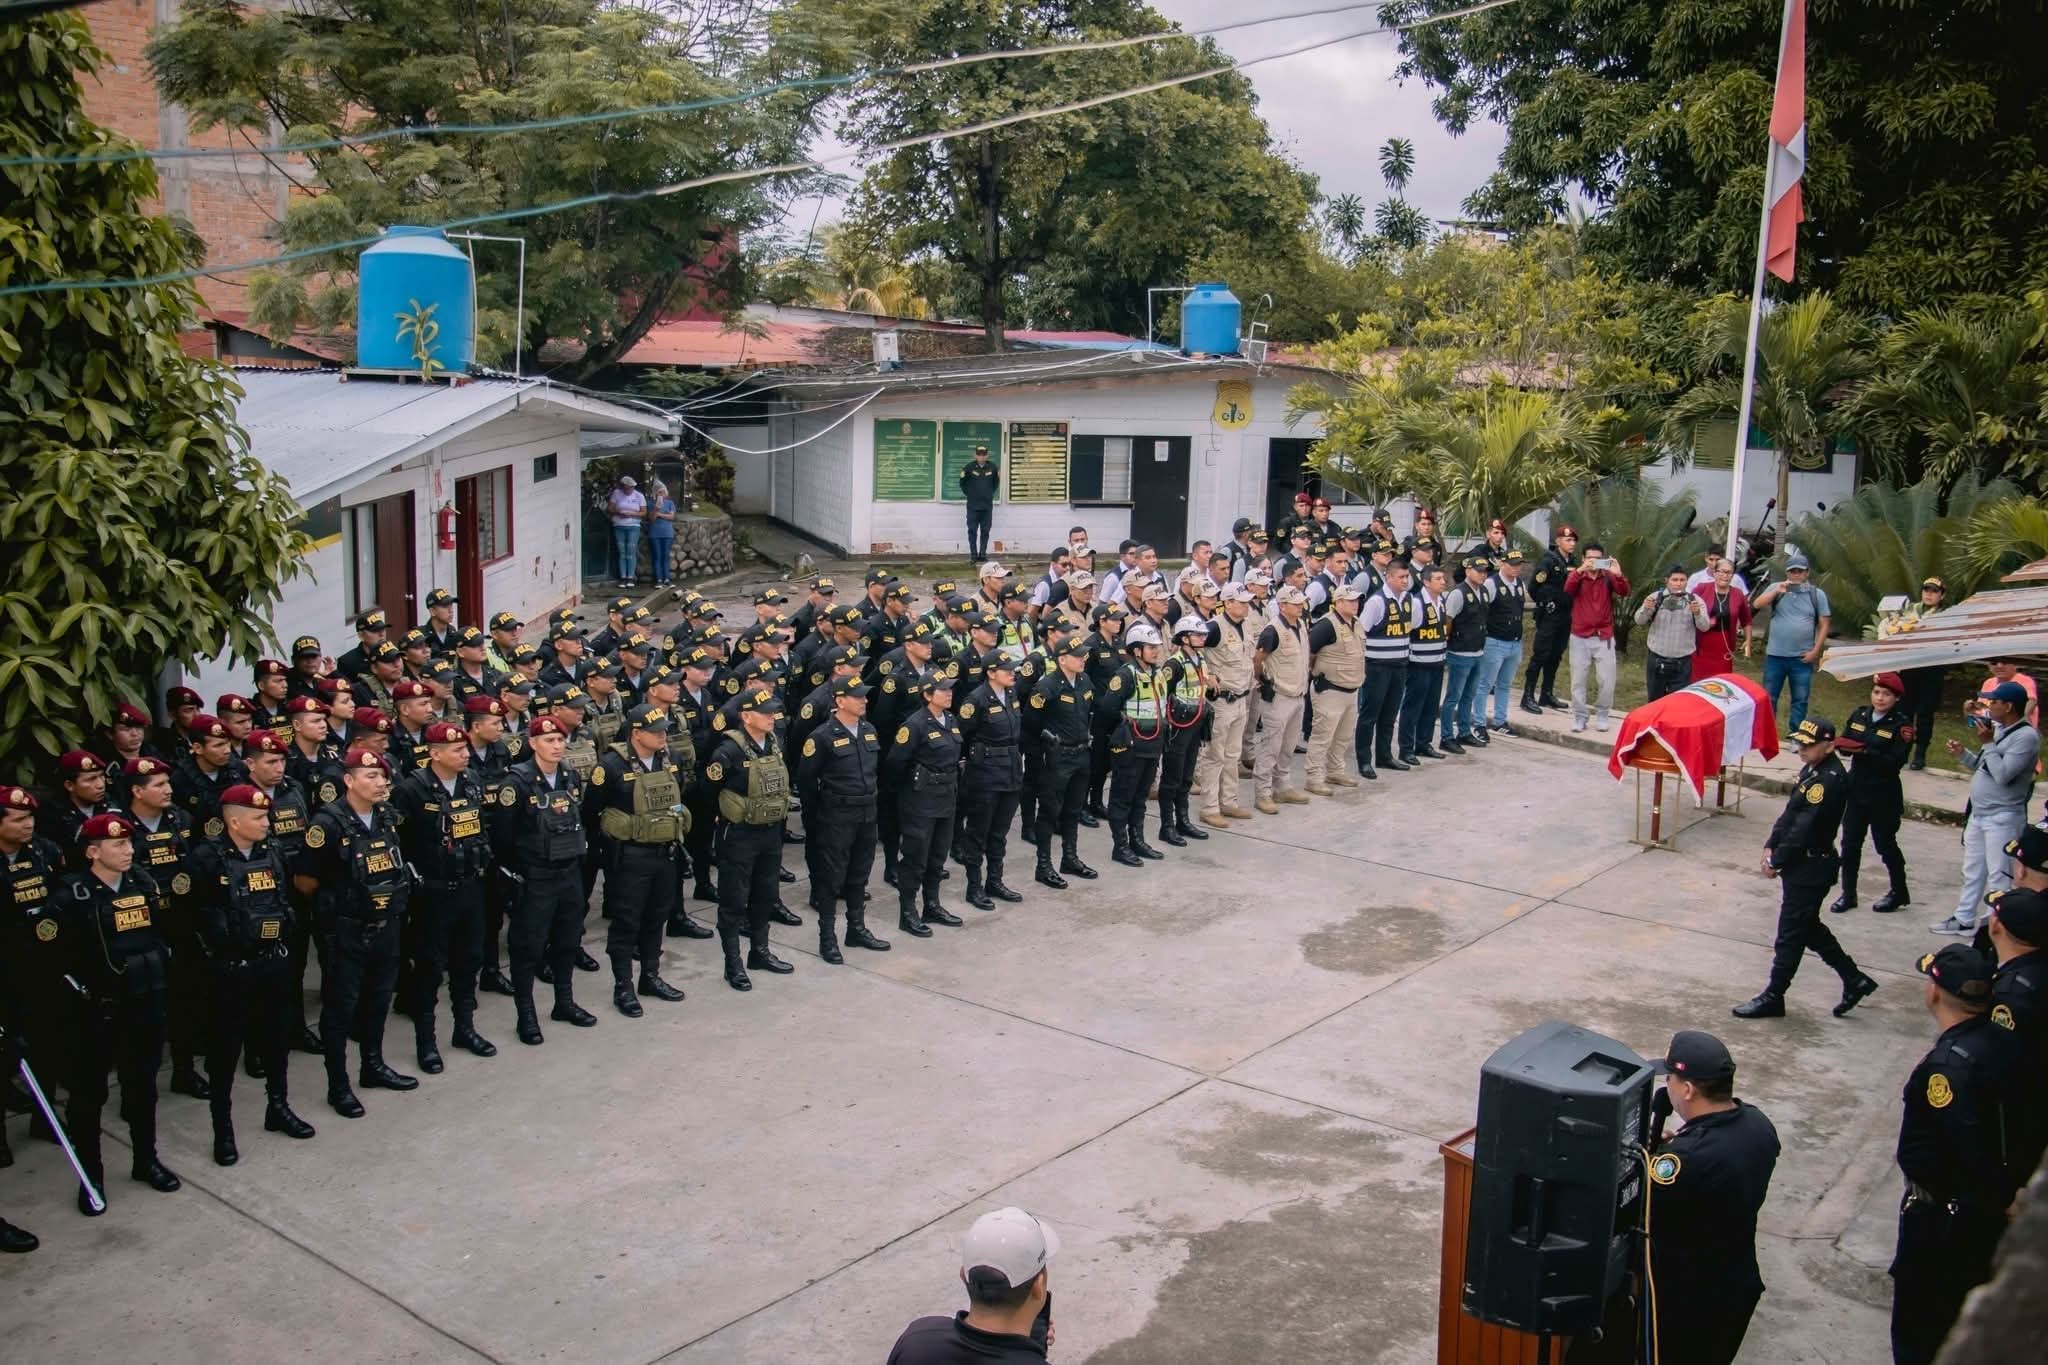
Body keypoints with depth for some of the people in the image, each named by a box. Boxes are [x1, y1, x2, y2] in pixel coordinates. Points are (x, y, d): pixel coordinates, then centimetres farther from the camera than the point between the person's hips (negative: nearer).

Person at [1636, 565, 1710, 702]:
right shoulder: (1656, 597, 0)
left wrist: (1697, 613, -32)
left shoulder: (1695, 601, -2)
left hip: (1682, 663, -1)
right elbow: (1639, 621, -5)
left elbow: (1704, 626, -11)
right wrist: (1646, 609, -26)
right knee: (1655, 700, 11)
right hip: (1656, 660, 1)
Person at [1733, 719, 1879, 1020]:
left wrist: (1776, 862, -14)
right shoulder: (1812, 770, 7)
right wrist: (1771, 846, 2)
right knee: (1809, 928, 21)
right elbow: (1790, 812, 12)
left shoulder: (1831, 780, -23)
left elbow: (1805, 827, -23)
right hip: (1802, 864, 10)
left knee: (1791, 933, 1)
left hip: (1812, 868, -10)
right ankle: (1854, 980, 32)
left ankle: (1773, 997, 13)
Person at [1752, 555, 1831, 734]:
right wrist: (1777, 591, -21)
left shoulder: (1817, 595, 2)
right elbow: (1757, 605, -11)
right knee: (1768, 697, 7)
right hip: (1775, 655, 0)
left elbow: (1824, 625, 3)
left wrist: (1815, 651, -4)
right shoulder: (1776, 588, 2)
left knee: (1800, 699, 8)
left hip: (1802, 657, 0)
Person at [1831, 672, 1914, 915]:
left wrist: (1865, 752, -28)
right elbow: (1844, 742, 6)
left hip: (1883, 796, -4)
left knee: (1885, 843, 6)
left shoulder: (1901, 725, -10)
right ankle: (1848, 893, 18)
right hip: (1855, 789, 5)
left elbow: (1895, 762, -18)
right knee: (1850, 843, 7)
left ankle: (1899, 892, 25)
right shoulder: (1859, 715, 4)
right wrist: (1845, 746, -16)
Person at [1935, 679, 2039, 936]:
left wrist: (1987, 743, -17)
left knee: (1999, 876, -6)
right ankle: (1964, 920, 29)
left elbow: (2002, 774, -25)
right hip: (1978, 814, 10)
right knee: (1972, 871, 19)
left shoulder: (2027, 736, -17)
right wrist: (1963, 754, 3)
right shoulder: (1998, 730, 10)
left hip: (2003, 818, -10)